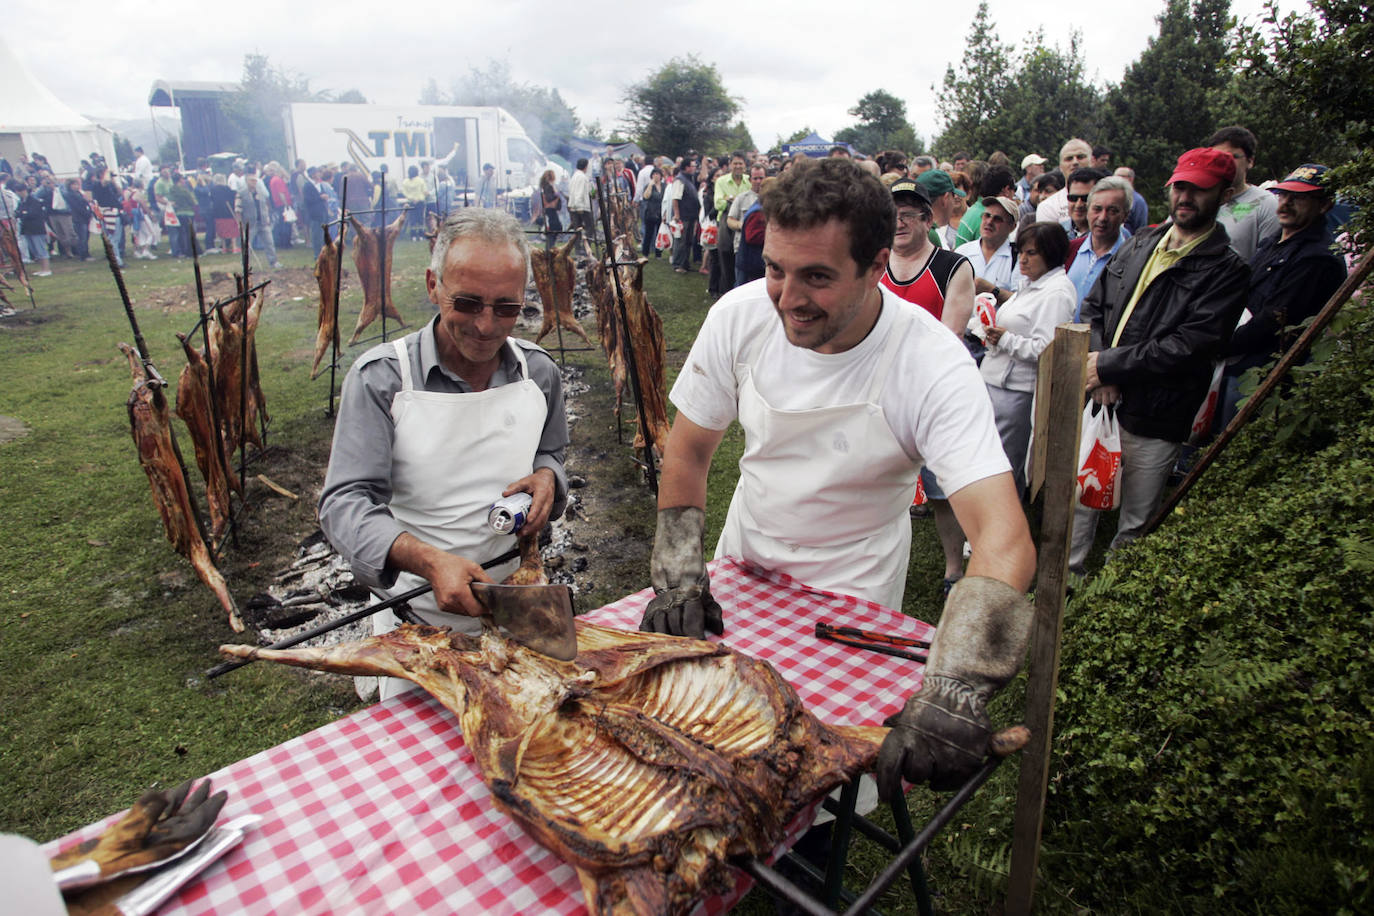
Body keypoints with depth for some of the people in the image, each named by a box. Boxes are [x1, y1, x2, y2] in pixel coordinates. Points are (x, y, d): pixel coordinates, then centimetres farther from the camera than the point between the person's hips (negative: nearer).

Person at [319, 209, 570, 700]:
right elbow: (345, 503, -20)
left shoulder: (539, 372, -3)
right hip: (418, 618, -3)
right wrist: (430, 561, -37)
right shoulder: (380, 378, -16)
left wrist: (545, 475, -10)